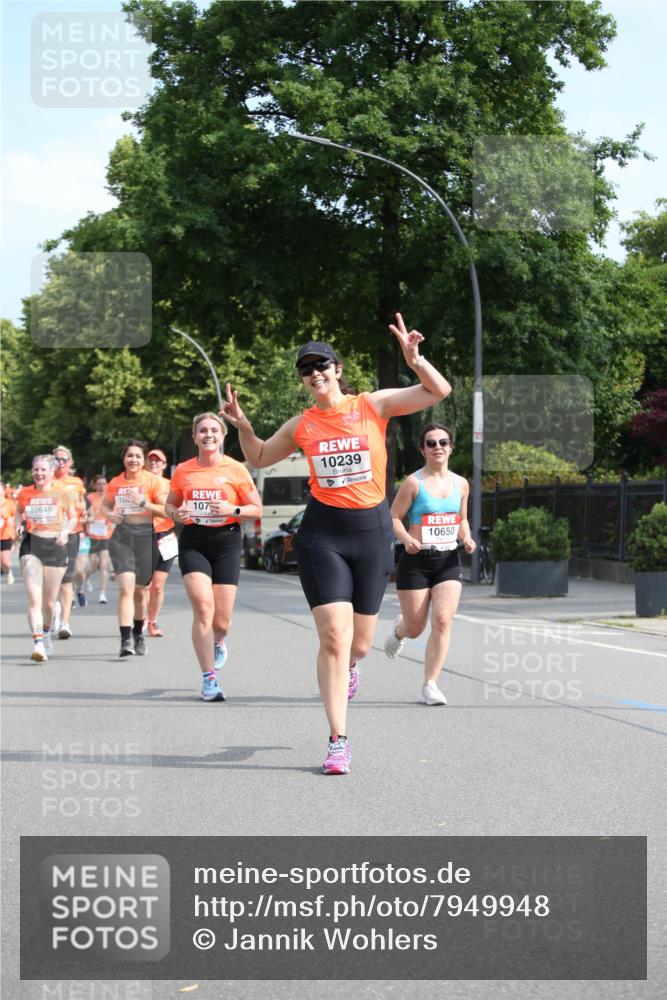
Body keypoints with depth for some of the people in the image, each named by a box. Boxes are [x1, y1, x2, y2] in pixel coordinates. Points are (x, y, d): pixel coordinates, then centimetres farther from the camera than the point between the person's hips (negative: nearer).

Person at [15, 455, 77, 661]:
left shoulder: (63, 492, -3)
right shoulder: (25, 493, 1)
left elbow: (73, 518, 8)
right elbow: (18, 513, 19)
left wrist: (65, 531, -10)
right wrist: (22, 522, -2)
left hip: (55, 546, 0)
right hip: (31, 545, 0)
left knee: (49, 601, 11)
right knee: (34, 598, -16)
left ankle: (46, 633, 40)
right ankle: (38, 644, -21)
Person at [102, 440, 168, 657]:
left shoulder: (153, 481, -2)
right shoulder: (115, 483, 8)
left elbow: (167, 511, -6)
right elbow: (105, 505, 23)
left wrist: (144, 503, -18)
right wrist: (110, 514, 1)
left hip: (145, 536, -1)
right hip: (122, 536, 1)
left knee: (141, 591, 11)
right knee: (126, 588, -15)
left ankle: (138, 633, 35)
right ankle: (126, 639, -20)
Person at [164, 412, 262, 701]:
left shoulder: (235, 469, 0)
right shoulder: (183, 471, 5)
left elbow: (257, 509, 4)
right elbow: (170, 505, 18)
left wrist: (233, 510, -15)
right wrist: (176, 514, -5)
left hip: (226, 540, 0)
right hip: (193, 541, 1)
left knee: (221, 620, 1)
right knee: (202, 606, -18)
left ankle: (218, 641, 41)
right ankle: (209, 679, -10)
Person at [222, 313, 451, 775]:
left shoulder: (373, 405, -1)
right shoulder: (301, 425, 5)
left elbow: (440, 391, -5)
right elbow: (259, 459, 20)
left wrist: (414, 358, -21)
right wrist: (244, 427, 2)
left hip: (373, 530, 0)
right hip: (322, 533, 0)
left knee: (358, 644, 7)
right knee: (333, 637, -13)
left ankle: (349, 665, 48)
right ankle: (338, 742, -6)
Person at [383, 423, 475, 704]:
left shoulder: (460, 484, 7)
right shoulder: (414, 482, -7)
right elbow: (394, 517, -7)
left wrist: (466, 538, -1)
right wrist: (407, 539, -25)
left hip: (449, 561, 3)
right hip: (416, 561, -3)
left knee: (443, 622, -13)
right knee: (415, 629, 4)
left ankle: (430, 686, -6)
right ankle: (399, 630, 43)